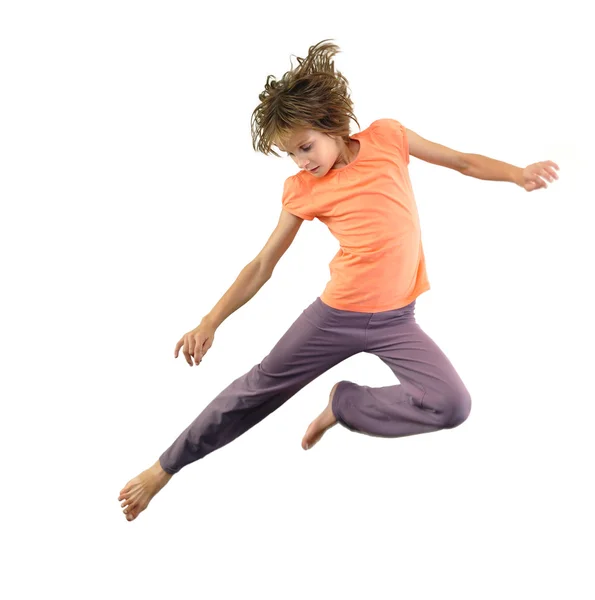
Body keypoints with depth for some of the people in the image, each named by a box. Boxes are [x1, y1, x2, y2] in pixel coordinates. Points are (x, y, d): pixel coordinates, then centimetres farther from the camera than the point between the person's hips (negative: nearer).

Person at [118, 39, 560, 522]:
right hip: (336, 314, 0)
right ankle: (166, 468, 25)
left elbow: (462, 161, 6)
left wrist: (518, 173, -11)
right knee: (260, 387, 8)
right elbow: (263, 266, 1)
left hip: (395, 320, 1)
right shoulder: (301, 190, -4)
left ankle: (344, 404, 2)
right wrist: (210, 323, -2)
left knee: (452, 405, -20)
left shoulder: (386, 137, -4)